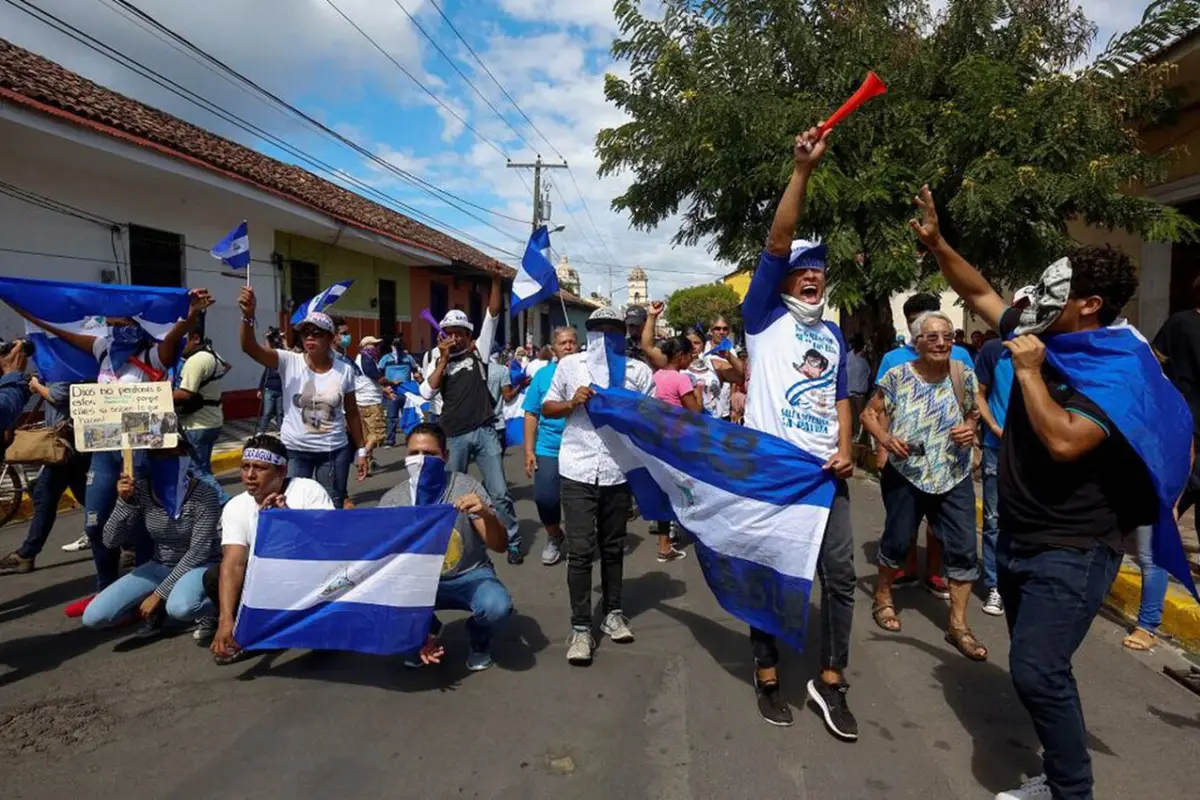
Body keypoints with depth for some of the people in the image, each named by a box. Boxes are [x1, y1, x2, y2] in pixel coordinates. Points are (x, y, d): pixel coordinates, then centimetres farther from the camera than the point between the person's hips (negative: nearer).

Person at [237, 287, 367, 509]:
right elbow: (249, 347, -21)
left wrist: (360, 450, 7)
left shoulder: (344, 370, -3)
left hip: (334, 451, 1)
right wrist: (248, 315, -39)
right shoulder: (289, 362, -7)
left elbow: (352, 413, 6)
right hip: (294, 450, -1)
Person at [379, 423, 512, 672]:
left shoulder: (466, 487, -15)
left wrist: (486, 515, -41)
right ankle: (428, 632, 8)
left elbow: (500, 546, -17)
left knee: (497, 606, -33)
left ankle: (479, 641, 6)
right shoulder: (391, 501, -11)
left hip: (470, 577, -2)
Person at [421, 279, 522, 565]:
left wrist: (496, 281, -11)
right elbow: (426, 392, -7)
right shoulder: (438, 362, 9)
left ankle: (513, 543, 12)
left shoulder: (478, 351, 7)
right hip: (453, 437, 1)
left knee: (499, 493, 1)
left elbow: (492, 316, -2)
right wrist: (444, 360, -9)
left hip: (485, 432, -1)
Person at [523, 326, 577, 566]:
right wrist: (528, 451, 1)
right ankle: (553, 537, 27)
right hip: (547, 450, 1)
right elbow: (531, 414, 5)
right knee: (544, 498, -2)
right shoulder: (543, 374, 5)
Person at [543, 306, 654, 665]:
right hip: (578, 471, -1)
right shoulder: (570, 365, 4)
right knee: (580, 550, -2)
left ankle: (612, 613, 30)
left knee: (613, 547, 15)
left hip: (620, 471, 2)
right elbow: (546, 408, 8)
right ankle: (580, 627, 6)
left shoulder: (639, 371, 5)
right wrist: (571, 403, -10)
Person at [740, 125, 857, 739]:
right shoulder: (765, 317, 2)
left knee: (839, 572, 4)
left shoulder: (833, 335, 18)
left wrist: (845, 451, 1)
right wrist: (802, 171, -17)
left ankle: (830, 681, 17)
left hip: (825, 470, 5)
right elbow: (776, 243, -10)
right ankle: (767, 675, 19)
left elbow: (840, 397, 19)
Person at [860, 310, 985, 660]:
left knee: (963, 549, 0)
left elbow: (971, 416, 13)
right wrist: (886, 438, -21)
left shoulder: (964, 375, -2)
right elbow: (869, 413, -2)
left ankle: (958, 625, 14)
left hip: (954, 476, 2)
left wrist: (971, 430, -10)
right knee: (897, 540, 11)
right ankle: (882, 597, 36)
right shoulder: (897, 376, -9)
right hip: (905, 474, -2)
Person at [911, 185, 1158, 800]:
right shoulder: (1040, 339, 4)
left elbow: (1063, 443, -31)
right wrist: (936, 243, 4)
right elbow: (979, 293, 13)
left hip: (1071, 551, -8)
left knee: (1037, 671, -14)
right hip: (1017, 540, 8)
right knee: (1036, 669, 16)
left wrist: (1030, 373, -22)